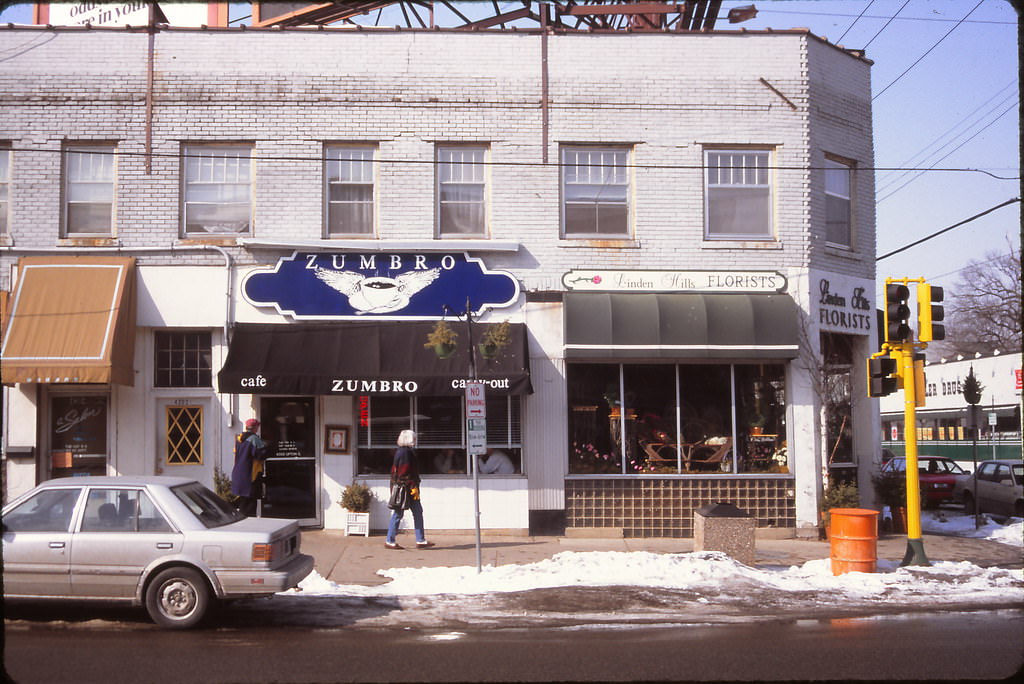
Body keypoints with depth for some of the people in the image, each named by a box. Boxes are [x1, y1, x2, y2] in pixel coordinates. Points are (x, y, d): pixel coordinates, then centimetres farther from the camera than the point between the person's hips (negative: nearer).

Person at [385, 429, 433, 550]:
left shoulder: (408, 451, 17)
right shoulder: (405, 452, -15)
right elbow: (405, 472, -20)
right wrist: (413, 487, -19)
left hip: (408, 490, 10)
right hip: (404, 488, -10)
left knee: (418, 512, 8)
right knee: (398, 514, -2)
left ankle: (421, 541, 9)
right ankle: (390, 541, 6)